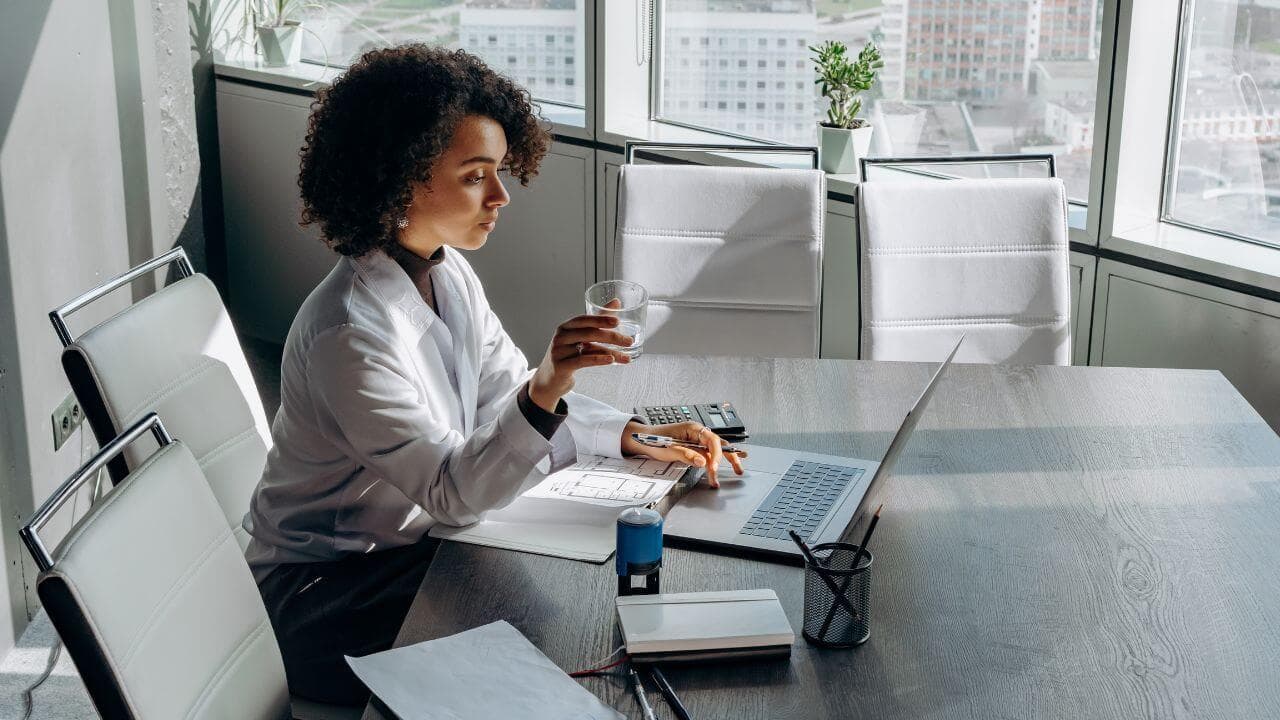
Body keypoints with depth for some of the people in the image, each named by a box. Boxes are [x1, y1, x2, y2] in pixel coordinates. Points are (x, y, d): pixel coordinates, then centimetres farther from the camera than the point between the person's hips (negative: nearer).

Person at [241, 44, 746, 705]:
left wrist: (634, 435, -10)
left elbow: (509, 400, 5)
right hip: (320, 595, -8)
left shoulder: (447, 273, -1)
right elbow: (450, 495, -28)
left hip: (406, 542, 8)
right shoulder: (350, 332, -29)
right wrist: (543, 394, -45)